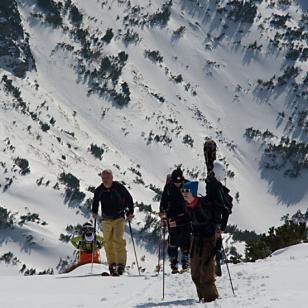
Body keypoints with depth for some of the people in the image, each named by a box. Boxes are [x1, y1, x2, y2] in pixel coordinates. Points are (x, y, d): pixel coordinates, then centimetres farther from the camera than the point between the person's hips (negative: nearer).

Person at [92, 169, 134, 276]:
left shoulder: (119, 187, -9)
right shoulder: (99, 190, 0)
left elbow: (129, 199, 2)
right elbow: (95, 202, 20)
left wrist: (130, 212, -4)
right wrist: (94, 212, 8)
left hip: (119, 218, -3)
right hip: (106, 219, 3)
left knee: (118, 239, -16)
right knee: (108, 242, 0)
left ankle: (121, 263, -14)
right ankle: (112, 264, 8)